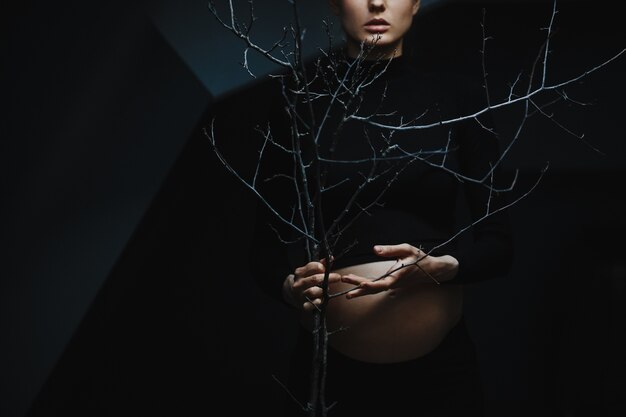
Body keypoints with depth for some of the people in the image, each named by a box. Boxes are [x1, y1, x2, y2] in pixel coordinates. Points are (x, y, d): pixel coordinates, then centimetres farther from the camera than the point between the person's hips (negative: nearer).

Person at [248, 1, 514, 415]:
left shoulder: (457, 97, 0)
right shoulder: (303, 102, 0)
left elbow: (498, 243, 1)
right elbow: (267, 246, 4)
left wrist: (438, 268, -18)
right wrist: (292, 285, -17)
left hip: (442, 369, 0)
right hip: (329, 369, 0)